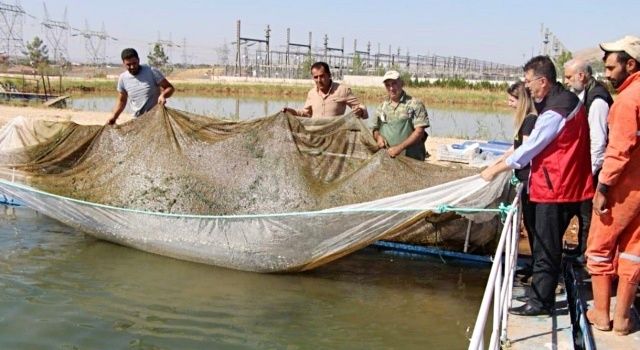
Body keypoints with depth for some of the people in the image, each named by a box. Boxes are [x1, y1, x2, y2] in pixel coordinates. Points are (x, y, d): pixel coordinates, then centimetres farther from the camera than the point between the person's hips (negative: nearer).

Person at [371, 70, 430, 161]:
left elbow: (419, 132, -9)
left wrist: (400, 147, -18)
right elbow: (375, 129, 22)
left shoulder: (415, 104, -1)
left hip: (411, 158, -4)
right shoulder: (382, 107, 14)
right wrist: (378, 137, -2)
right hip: (386, 156, 4)